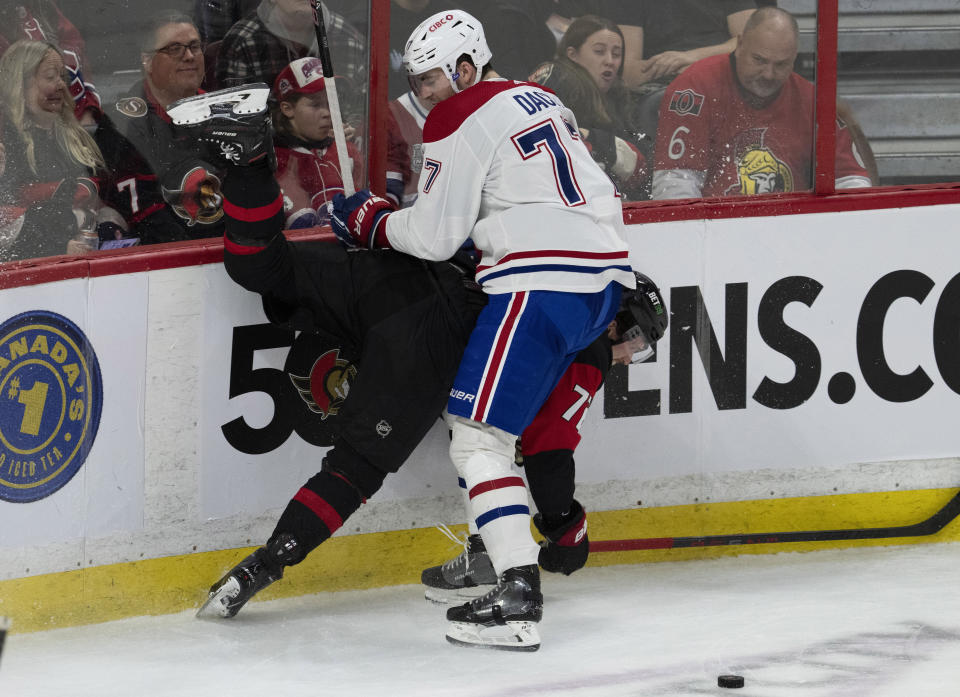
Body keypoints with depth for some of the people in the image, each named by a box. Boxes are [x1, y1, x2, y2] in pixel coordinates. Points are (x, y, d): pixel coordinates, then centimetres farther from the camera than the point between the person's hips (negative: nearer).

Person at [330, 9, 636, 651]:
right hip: (606, 278, 9)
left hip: (541, 285, -9)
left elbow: (434, 237, -3)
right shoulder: (544, 103, 23)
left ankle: (518, 599, -23)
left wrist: (371, 222, 13)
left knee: (478, 439, -10)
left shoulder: (462, 120, -3)